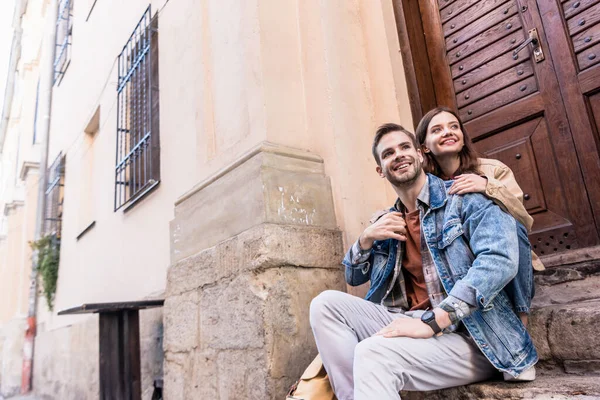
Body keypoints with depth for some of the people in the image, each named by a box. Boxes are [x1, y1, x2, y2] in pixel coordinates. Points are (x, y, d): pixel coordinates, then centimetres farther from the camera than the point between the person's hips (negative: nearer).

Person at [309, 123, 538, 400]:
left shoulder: (463, 198, -3)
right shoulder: (390, 222, 15)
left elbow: (501, 259, -20)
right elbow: (354, 278, 21)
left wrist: (432, 321, -26)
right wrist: (366, 238, -1)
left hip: (471, 339, -6)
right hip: (412, 326, 7)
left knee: (373, 352, -33)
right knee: (326, 303, -11)